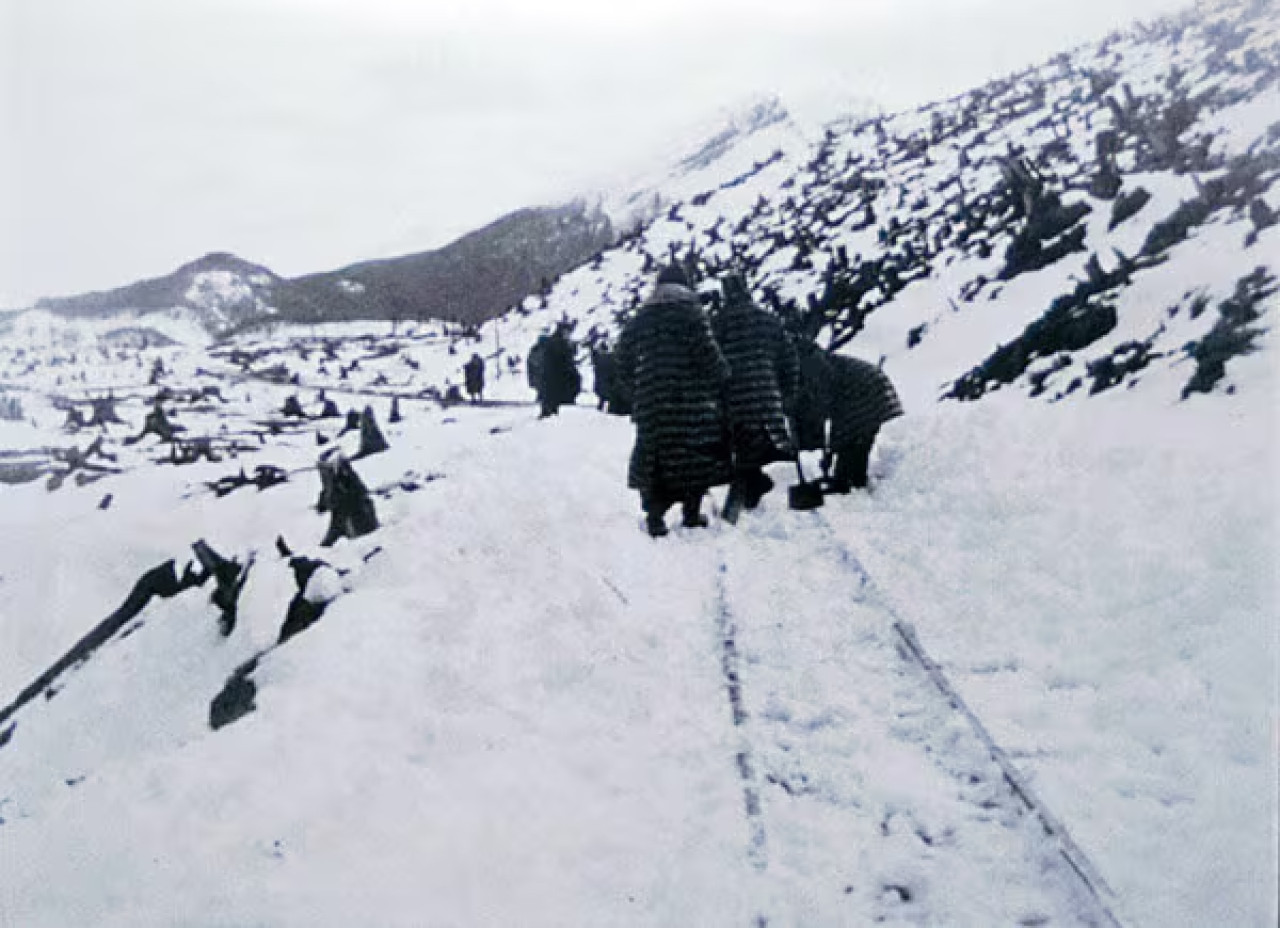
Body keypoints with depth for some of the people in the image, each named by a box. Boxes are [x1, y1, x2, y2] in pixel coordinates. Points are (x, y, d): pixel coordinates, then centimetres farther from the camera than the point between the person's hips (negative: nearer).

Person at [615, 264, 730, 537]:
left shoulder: (639, 318, 13)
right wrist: (721, 375, 6)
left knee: (654, 453, 9)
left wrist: (637, 393, 23)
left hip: (650, 404, 4)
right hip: (690, 397, -4)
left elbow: (622, 365, 14)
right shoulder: (689, 309, -2)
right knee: (698, 453, 7)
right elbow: (706, 351, -11)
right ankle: (692, 511, 8)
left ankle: (654, 514, -1)